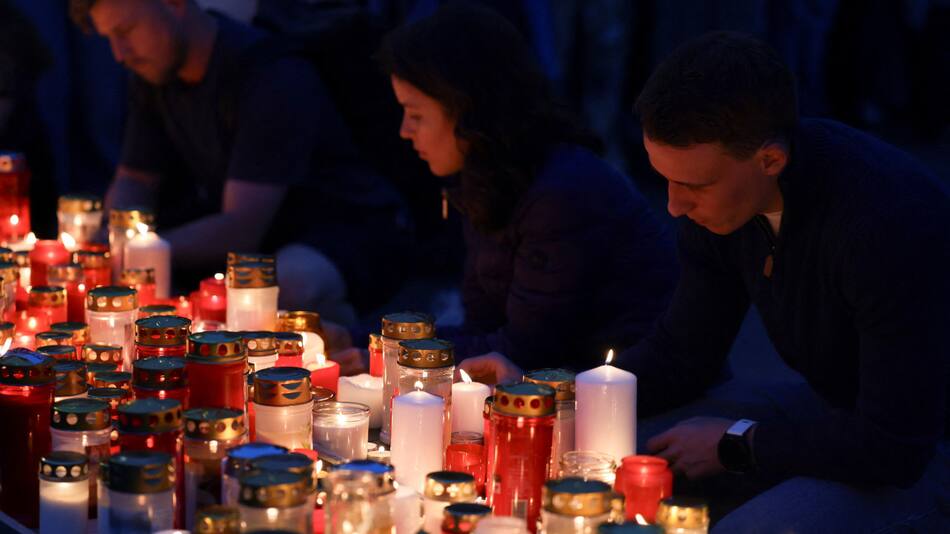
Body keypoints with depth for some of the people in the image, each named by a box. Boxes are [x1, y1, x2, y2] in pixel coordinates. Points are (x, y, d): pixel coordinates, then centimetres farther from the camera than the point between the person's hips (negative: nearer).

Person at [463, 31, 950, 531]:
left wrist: (736, 443, -19)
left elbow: (896, 447, -30)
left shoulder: (890, 221, -33)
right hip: (834, 409, 7)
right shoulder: (716, 187, -8)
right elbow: (680, 355, 4)